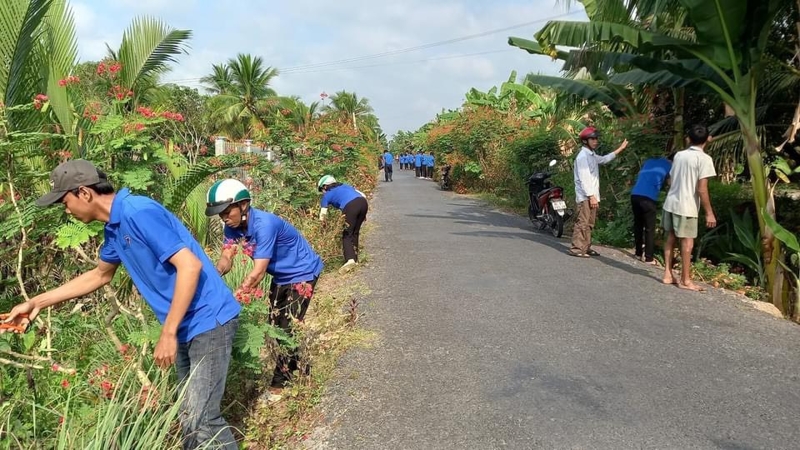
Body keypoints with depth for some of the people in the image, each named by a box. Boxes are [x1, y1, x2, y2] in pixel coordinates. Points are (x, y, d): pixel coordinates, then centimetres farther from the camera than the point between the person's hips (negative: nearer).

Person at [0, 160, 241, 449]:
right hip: (187, 327, 10)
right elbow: (100, 275, 28)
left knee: (201, 418, -8)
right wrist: (37, 303, 28)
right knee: (189, 416, 17)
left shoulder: (139, 213, -20)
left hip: (209, 321, -10)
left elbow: (190, 266, -26)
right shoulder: (113, 228, 10)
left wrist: (167, 334, -23)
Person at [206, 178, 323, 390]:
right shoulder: (232, 227, -10)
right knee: (274, 325, 13)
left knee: (287, 328, -6)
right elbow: (227, 257, -16)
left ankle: (279, 384, 7)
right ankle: (297, 367, 31)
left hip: (302, 274, -8)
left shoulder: (264, 224, -35)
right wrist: (217, 273, -40)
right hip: (280, 276, 8)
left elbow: (258, 273, -37)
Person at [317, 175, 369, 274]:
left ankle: (350, 259, -15)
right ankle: (355, 258, 23)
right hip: (363, 202, 5)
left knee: (347, 235, 5)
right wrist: (363, 213, 28)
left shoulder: (327, 195, 22)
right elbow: (363, 195, 24)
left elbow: (322, 216, 22)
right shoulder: (345, 186, 34)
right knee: (355, 233, 20)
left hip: (350, 206, -5)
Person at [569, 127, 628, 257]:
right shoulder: (583, 156, -12)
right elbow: (584, 179, -18)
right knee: (582, 222, -12)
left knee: (589, 223, 11)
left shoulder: (592, 155, 17)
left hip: (592, 196, 10)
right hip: (585, 196, -10)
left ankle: (585, 247, 15)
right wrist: (591, 196, -22)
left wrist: (620, 149, 36)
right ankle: (576, 248, -12)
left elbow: (604, 159, 37)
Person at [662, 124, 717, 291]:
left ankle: (668, 274, 18)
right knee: (687, 242, 1)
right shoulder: (704, 158, -11)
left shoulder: (678, 155, 8)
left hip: (671, 202, 6)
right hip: (687, 207, -6)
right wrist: (709, 213, -10)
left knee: (671, 238, 14)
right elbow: (701, 189, -15)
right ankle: (685, 280, 7)